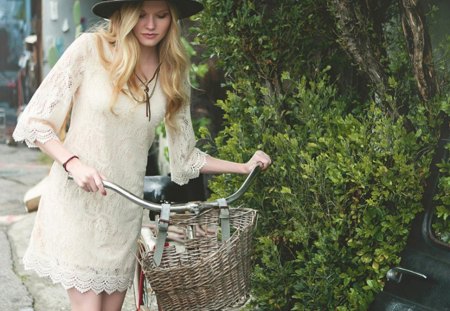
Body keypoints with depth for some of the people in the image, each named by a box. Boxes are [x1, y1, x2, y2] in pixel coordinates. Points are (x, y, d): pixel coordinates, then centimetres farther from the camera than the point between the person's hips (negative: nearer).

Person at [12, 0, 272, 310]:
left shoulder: (173, 74, 5)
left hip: (125, 207, 4)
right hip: (77, 200, -4)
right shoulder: (91, 49, -8)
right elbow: (34, 121, -7)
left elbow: (185, 156, 13)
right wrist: (73, 163, -22)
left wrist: (244, 167, 8)